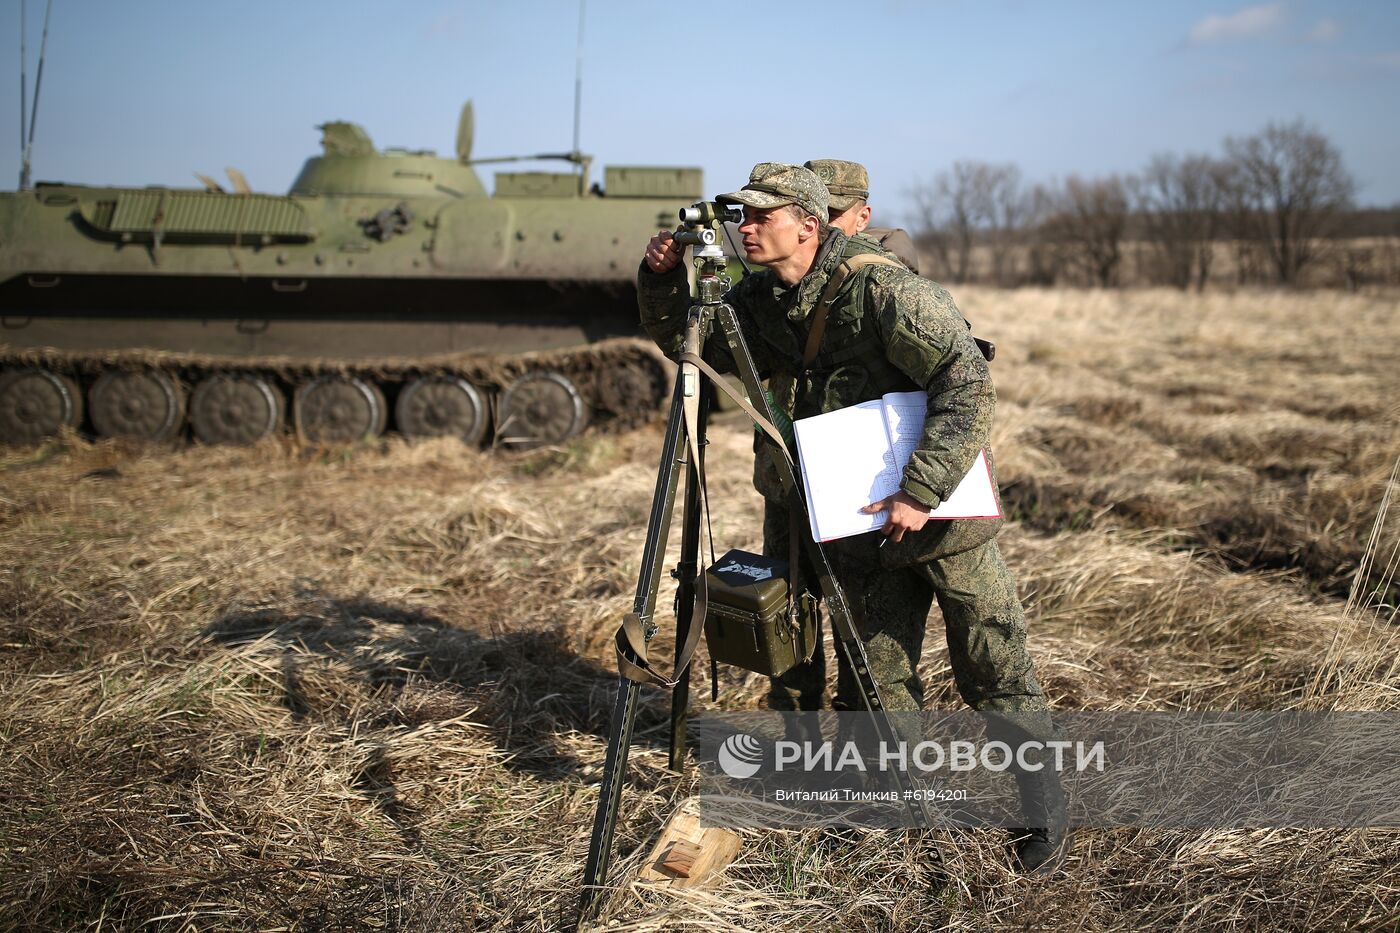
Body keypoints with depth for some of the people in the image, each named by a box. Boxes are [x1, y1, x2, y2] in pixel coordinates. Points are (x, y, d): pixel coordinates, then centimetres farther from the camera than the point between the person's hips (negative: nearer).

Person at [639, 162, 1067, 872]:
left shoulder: (883, 290, -22)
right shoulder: (759, 302, 1)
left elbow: (968, 383, -25)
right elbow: (684, 346, 12)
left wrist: (922, 491, -31)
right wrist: (662, 280, -7)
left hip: (944, 510, -6)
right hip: (865, 522, 6)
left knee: (994, 672, 5)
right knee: (877, 681, 13)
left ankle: (1044, 805, 25)